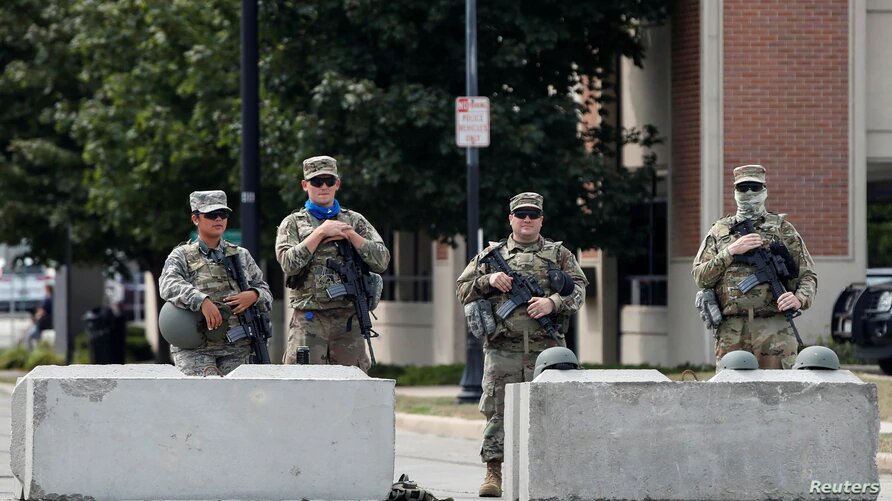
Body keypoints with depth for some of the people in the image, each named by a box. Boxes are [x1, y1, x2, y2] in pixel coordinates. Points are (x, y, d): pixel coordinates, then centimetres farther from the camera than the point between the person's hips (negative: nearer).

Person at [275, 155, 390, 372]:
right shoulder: (293, 223, 9)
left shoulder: (355, 221, 14)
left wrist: (349, 234, -4)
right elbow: (289, 263, -8)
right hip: (308, 320, -2)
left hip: (348, 321, 2)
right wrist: (321, 232, -8)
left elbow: (381, 261, 4)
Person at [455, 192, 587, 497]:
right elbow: (462, 290, 14)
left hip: (546, 349, 0)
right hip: (503, 349, 0)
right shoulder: (492, 254, 15)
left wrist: (552, 303, -15)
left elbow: (578, 289, 3)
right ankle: (493, 472, -2)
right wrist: (488, 280, -5)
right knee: (497, 411, -5)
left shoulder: (559, 255, 14)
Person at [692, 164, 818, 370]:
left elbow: (808, 275, 11)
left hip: (775, 330, -1)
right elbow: (700, 277, 6)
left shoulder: (783, 229, 12)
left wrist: (799, 299, -11)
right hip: (731, 333, 1)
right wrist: (731, 251, -6)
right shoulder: (719, 231, 15)